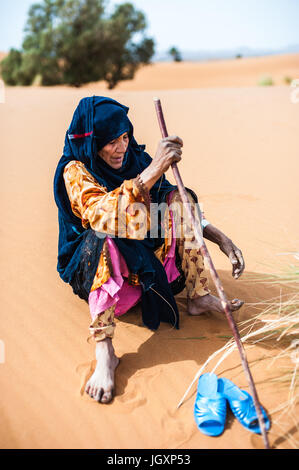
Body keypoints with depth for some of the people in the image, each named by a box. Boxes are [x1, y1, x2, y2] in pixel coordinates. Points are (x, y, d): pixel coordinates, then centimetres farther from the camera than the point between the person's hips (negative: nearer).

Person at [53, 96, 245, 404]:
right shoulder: (75, 171, -16)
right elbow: (102, 214, -37)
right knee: (103, 236, -37)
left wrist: (222, 239, -11)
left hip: (145, 257, 6)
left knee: (179, 198, -8)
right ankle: (104, 352, -37)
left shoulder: (135, 158, -1)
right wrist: (153, 170, -46)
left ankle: (198, 297, -8)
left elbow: (182, 211, 2)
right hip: (96, 270, -5)